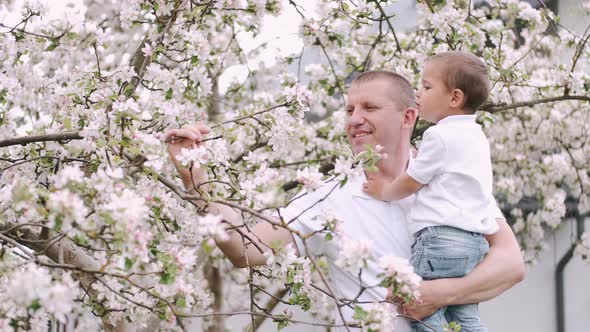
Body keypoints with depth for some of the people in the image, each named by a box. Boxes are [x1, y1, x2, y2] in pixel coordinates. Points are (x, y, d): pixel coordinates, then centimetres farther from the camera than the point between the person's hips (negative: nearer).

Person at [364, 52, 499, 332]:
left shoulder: (439, 136, -10)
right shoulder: (476, 137, 18)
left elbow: (409, 183, -2)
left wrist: (383, 191, 15)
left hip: (443, 237, -9)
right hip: (475, 241, 9)